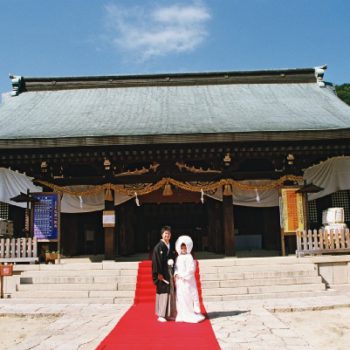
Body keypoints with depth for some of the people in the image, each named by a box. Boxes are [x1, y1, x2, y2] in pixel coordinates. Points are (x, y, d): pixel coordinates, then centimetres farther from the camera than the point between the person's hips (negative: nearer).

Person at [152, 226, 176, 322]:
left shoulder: (170, 246, 12)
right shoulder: (159, 246, -9)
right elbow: (156, 260, -13)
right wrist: (159, 273, -18)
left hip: (170, 273, 7)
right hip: (162, 273, -7)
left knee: (171, 292, 9)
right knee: (163, 292, -5)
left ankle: (169, 314, 18)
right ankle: (161, 315, 3)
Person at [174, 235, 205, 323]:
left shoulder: (189, 257, -8)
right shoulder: (178, 257, 14)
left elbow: (191, 269, -16)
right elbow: (176, 267, 15)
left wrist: (183, 276, -16)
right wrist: (176, 274, -4)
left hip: (187, 281, -7)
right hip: (179, 281, 7)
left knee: (188, 297, -5)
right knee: (180, 298, 9)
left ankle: (192, 314, 4)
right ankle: (182, 315, 17)